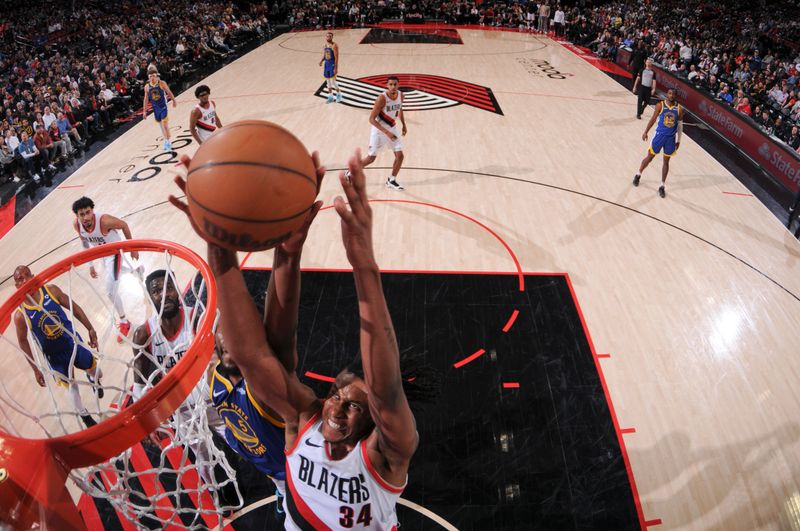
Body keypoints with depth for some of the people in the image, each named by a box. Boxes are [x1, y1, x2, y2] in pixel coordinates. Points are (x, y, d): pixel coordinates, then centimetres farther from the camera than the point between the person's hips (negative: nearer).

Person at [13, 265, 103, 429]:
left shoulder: (51, 290, -19)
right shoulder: (20, 314, -22)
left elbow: (74, 307, -5)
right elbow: (23, 341, -8)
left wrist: (90, 329, -6)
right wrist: (35, 369, -5)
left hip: (73, 341, 2)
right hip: (54, 355, -2)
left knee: (95, 370, 20)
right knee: (70, 384, 14)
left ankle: (93, 379, 59)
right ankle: (84, 416, 36)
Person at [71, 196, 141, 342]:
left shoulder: (104, 220, -39)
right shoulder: (76, 225, -22)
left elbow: (124, 225, -19)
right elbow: (85, 242, -1)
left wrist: (132, 248, -10)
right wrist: (90, 264, 2)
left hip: (114, 253, -7)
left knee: (110, 290, -16)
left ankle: (124, 322, 4)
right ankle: (137, 270, 71)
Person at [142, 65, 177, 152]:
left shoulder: (162, 83, -13)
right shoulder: (147, 87, -3)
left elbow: (169, 92, 1)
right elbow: (146, 99, 4)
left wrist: (174, 101, 11)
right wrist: (145, 111, 5)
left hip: (163, 107, -4)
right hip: (155, 108, 4)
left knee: (165, 125, -9)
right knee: (161, 125, 15)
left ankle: (168, 142, -1)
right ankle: (166, 140, 28)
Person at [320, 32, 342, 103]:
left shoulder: (334, 45, -15)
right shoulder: (324, 46, 8)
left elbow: (336, 57, -18)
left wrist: (336, 68, -22)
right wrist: (321, 61, -4)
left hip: (332, 64, -7)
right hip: (326, 64, 7)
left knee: (333, 81, -8)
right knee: (328, 81, 10)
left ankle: (338, 94, 15)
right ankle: (330, 96, 18)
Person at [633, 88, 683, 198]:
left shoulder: (679, 109, -3)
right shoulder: (660, 105, -8)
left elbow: (680, 125, 4)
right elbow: (653, 119, 0)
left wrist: (678, 140, 5)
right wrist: (646, 132, -4)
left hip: (671, 138, 2)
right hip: (660, 135, -1)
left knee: (666, 161, 8)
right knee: (650, 157, 8)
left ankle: (662, 186, 15)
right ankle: (638, 175, 32)